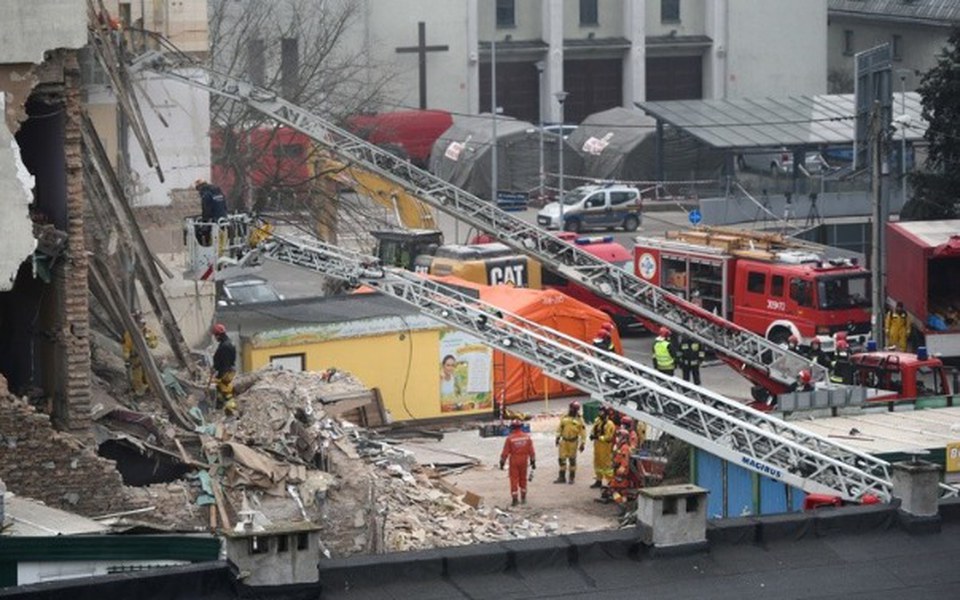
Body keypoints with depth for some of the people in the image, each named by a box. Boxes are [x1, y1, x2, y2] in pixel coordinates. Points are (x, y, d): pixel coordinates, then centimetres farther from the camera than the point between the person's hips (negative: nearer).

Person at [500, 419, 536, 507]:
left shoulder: (510, 438, -13)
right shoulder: (527, 437, -3)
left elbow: (505, 452, -10)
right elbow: (531, 451, 1)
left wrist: (502, 463, 0)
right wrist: (533, 461, 9)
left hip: (514, 461, -3)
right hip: (524, 461, 3)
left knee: (514, 480, 3)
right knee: (523, 479, 16)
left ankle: (514, 499, 1)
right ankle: (523, 498, 22)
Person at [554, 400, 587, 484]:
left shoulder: (579, 419, -6)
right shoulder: (564, 417, 5)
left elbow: (583, 432, -5)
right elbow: (560, 428, 14)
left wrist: (582, 443, -8)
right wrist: (558, 437, 13)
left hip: (573, 442, -4)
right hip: (564, 440, 4)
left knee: (572, 459, 4)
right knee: (561, 458, 4)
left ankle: (572, 477, 15)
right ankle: (562, 477, 13)